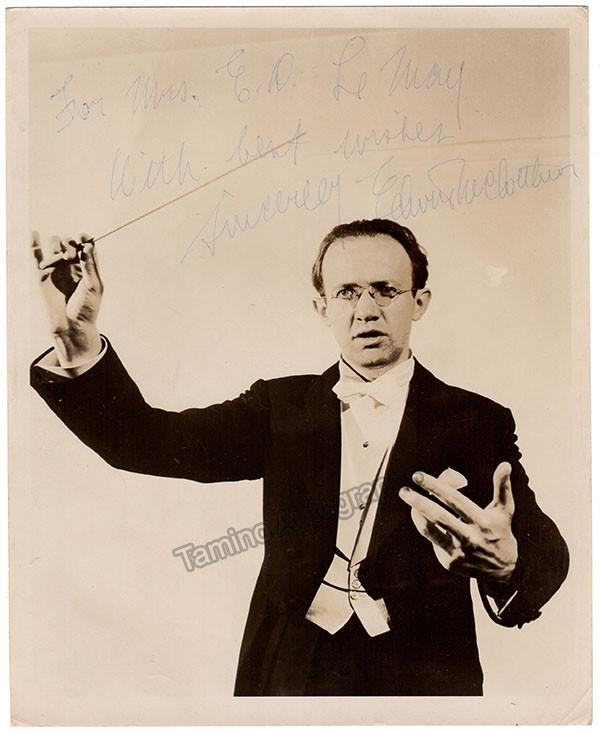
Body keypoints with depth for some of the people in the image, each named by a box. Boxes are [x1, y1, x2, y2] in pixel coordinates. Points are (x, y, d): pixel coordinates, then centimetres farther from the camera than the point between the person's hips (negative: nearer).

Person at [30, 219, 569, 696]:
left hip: (420, 678, -1)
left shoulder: (478, 421, -4)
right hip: (291, 668, 2)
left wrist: (506, 564, -34)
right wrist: (78, 345, -21)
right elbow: (147, 441, -6)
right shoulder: (283, 405, 2)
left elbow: (544, 554, -11)